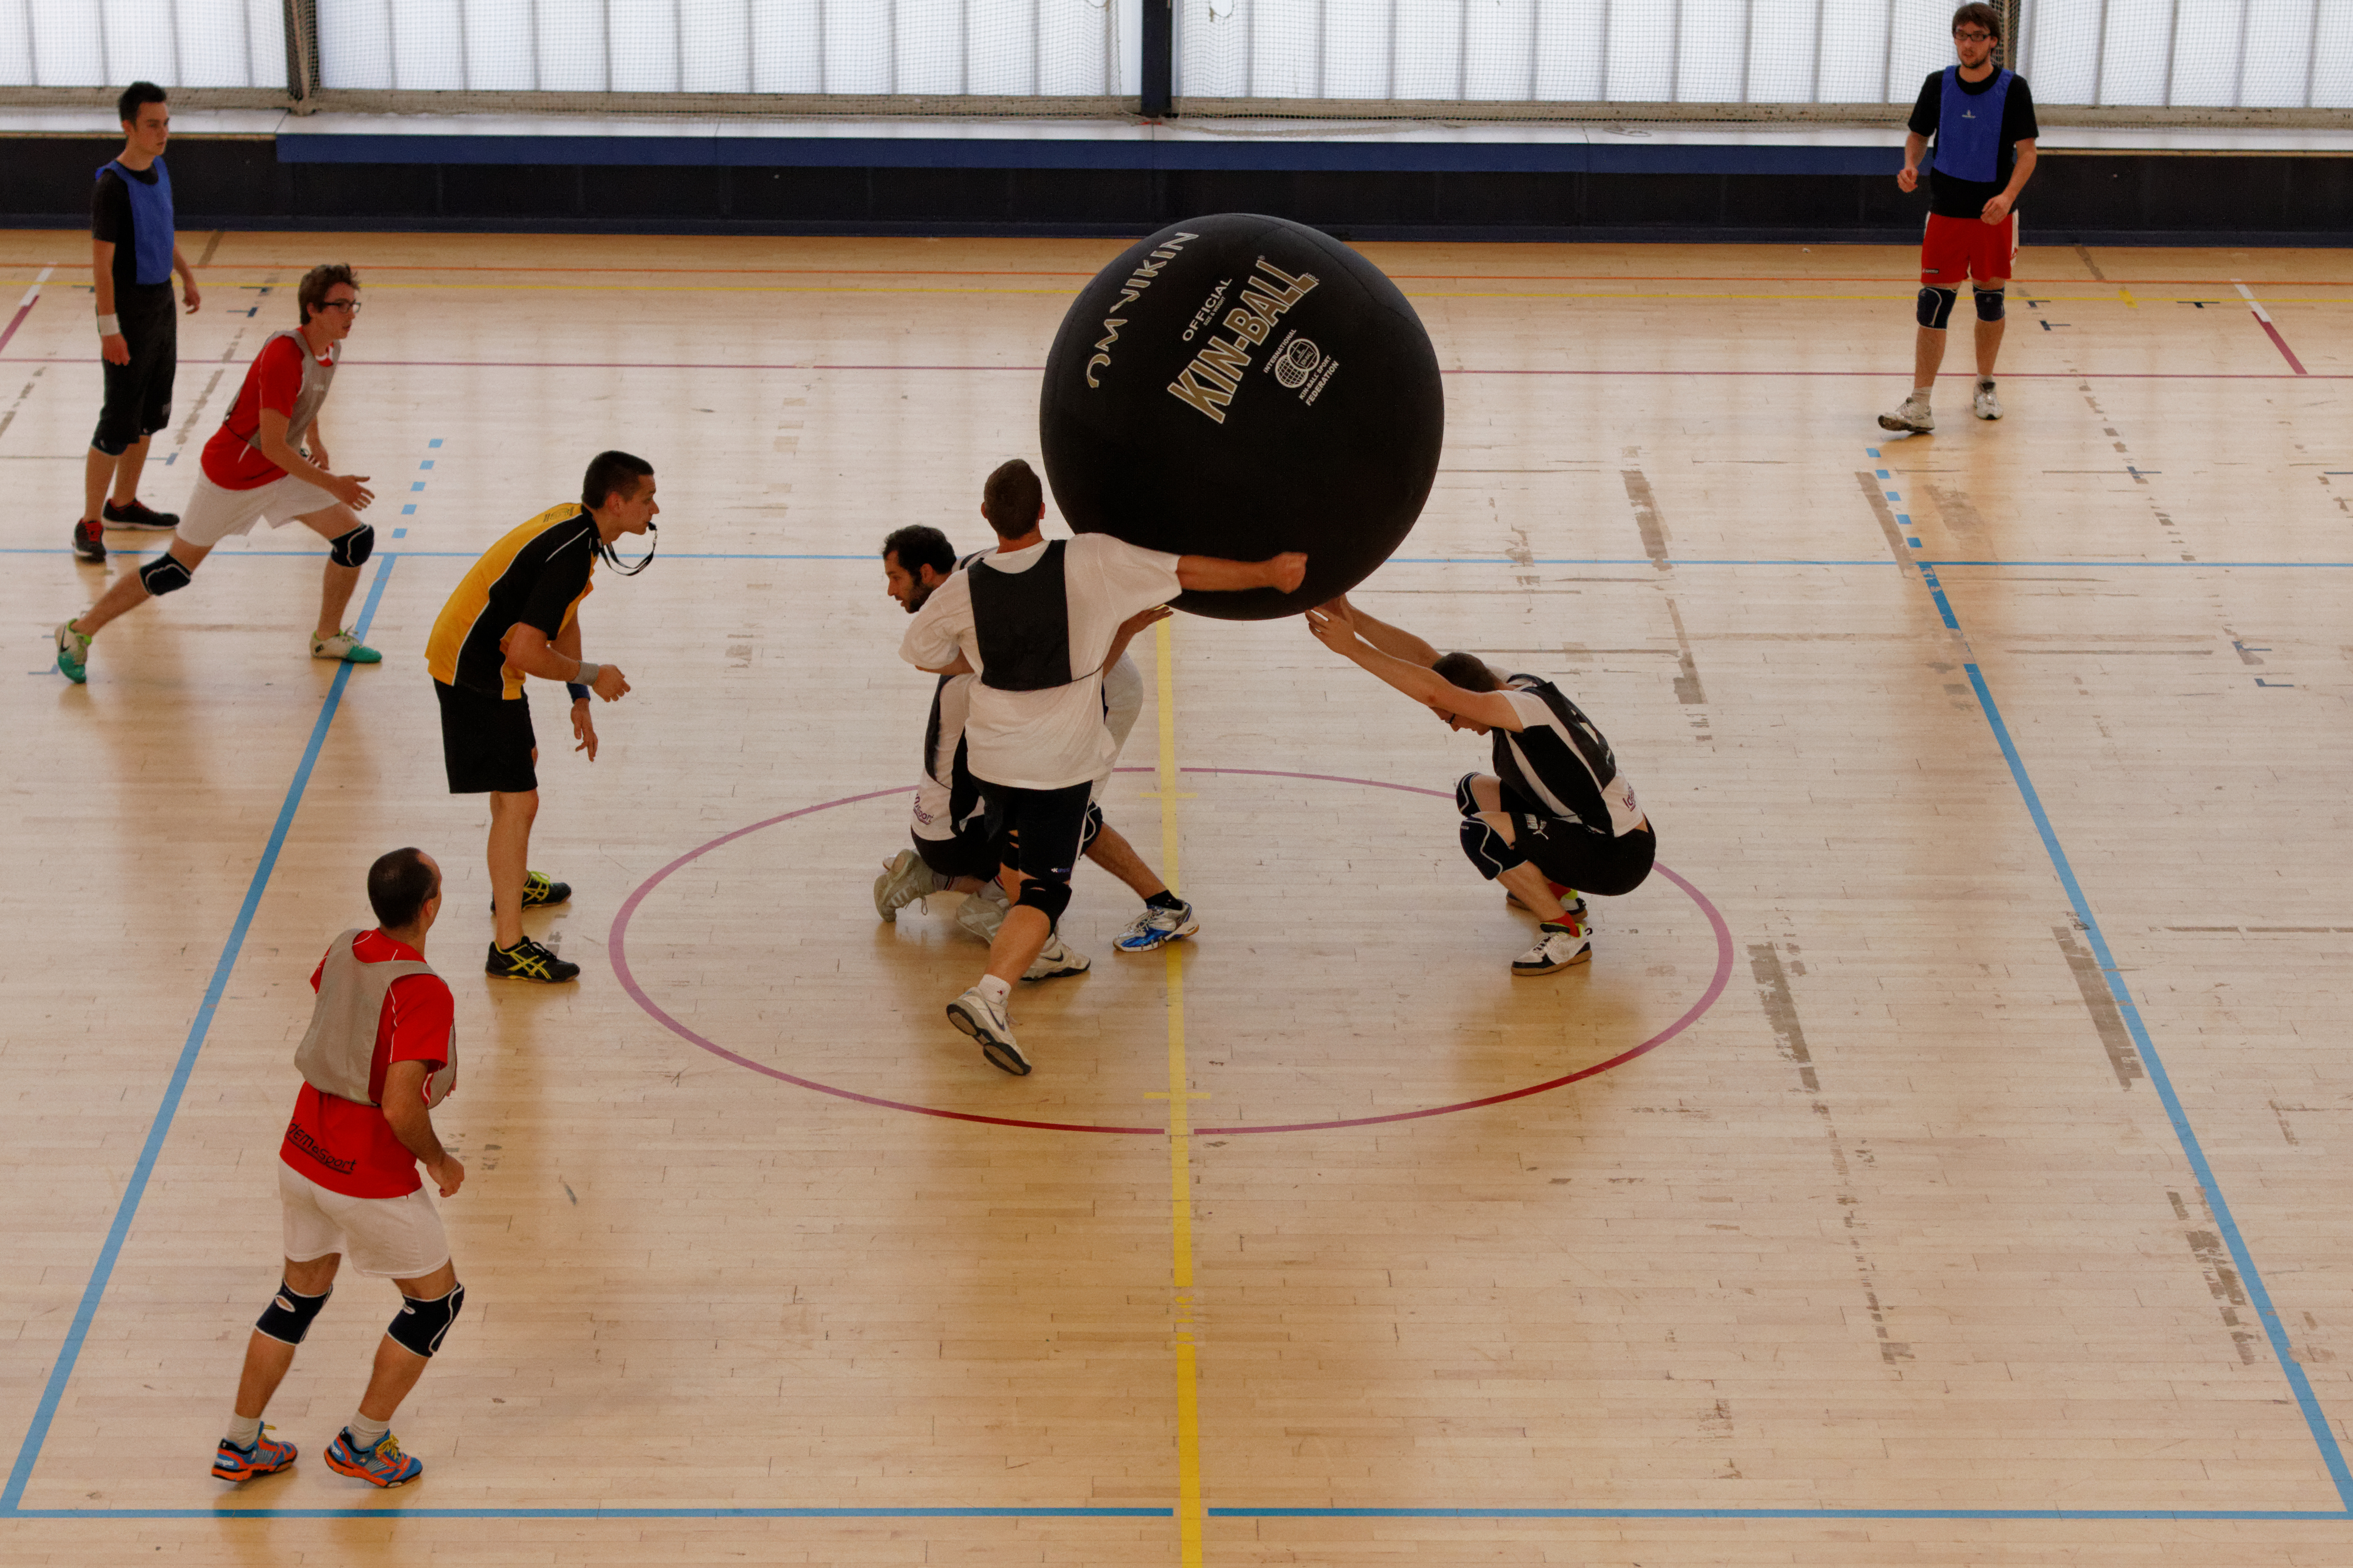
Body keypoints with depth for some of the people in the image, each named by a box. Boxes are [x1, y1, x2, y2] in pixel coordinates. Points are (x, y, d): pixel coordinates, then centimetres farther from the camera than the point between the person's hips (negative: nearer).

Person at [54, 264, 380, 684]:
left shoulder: (331, 349, -4)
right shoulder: (283, 357, -31)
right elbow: (273, 447, -32)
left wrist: (316, 441, 15)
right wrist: (331, 484, -31)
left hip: (285, 469, 8)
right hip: (232, 473, -8)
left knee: (357, 539, -1)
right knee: (174, 571, 0)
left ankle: (328, 637, 19)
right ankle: (81, 631, 16)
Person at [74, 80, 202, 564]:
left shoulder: (159, 170, 4)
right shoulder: (112, 186, -21)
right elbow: (102, 262, -21)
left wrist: (187, 276, 24)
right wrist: (109, 329, -23)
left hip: (162, 304, 8)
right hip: (130, 314, -8)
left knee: (151, 415, 17)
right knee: (119, 423, -5)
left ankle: (123, 504, 32)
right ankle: (90, 524, 2)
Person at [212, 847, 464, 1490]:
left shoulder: (343, 950, -3)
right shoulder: (423, 991, -26)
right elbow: (401, 1108, -29)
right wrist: (440, 1162, -11)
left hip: (302, 1154, 7)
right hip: (372, 1179, -7)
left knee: (301, 1294, 23)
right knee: (437, 1298, 14)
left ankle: (240, 1445, 31)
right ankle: (362, 1443, 20)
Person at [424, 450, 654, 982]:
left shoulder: (575, 525, 4)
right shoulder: (570, 556, -27)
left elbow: (562, 619, 16)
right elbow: (527, 653, -31)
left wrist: (580, 702, 14)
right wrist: (590, 676, -15)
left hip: (472, 654, 11)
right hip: (476, 674, -11)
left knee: (522, 761, 29)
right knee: (518, 801, -9)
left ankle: (513, 884, 51)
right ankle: (508, 948, -6)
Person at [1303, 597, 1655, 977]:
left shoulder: (1526, 706, -25)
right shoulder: (1509, 685, 1)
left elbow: (1433, 691, -35)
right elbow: (1424, 656, 1)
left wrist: (1353, 647, -33)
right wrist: (1351, 616, -8)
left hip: (1619, 858, -10)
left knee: (1481, 832, -23)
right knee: (1473, 792, 16)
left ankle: (1569, 934, -9)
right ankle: (1556, 892, 25)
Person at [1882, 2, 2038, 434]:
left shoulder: (2013, 88, -7)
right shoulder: (1938, 85, 0)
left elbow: (2027, 152, -8)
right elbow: (1919, 135, 12)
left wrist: (2008, 195, -24)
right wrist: (1910, 166, -10)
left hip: (1995, 215, -1)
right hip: (1946, 213, 1)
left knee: (1991, 300, 10)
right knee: (1934, 304, -7)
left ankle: (1985, 388, 30)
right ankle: (1919, 406, -9)